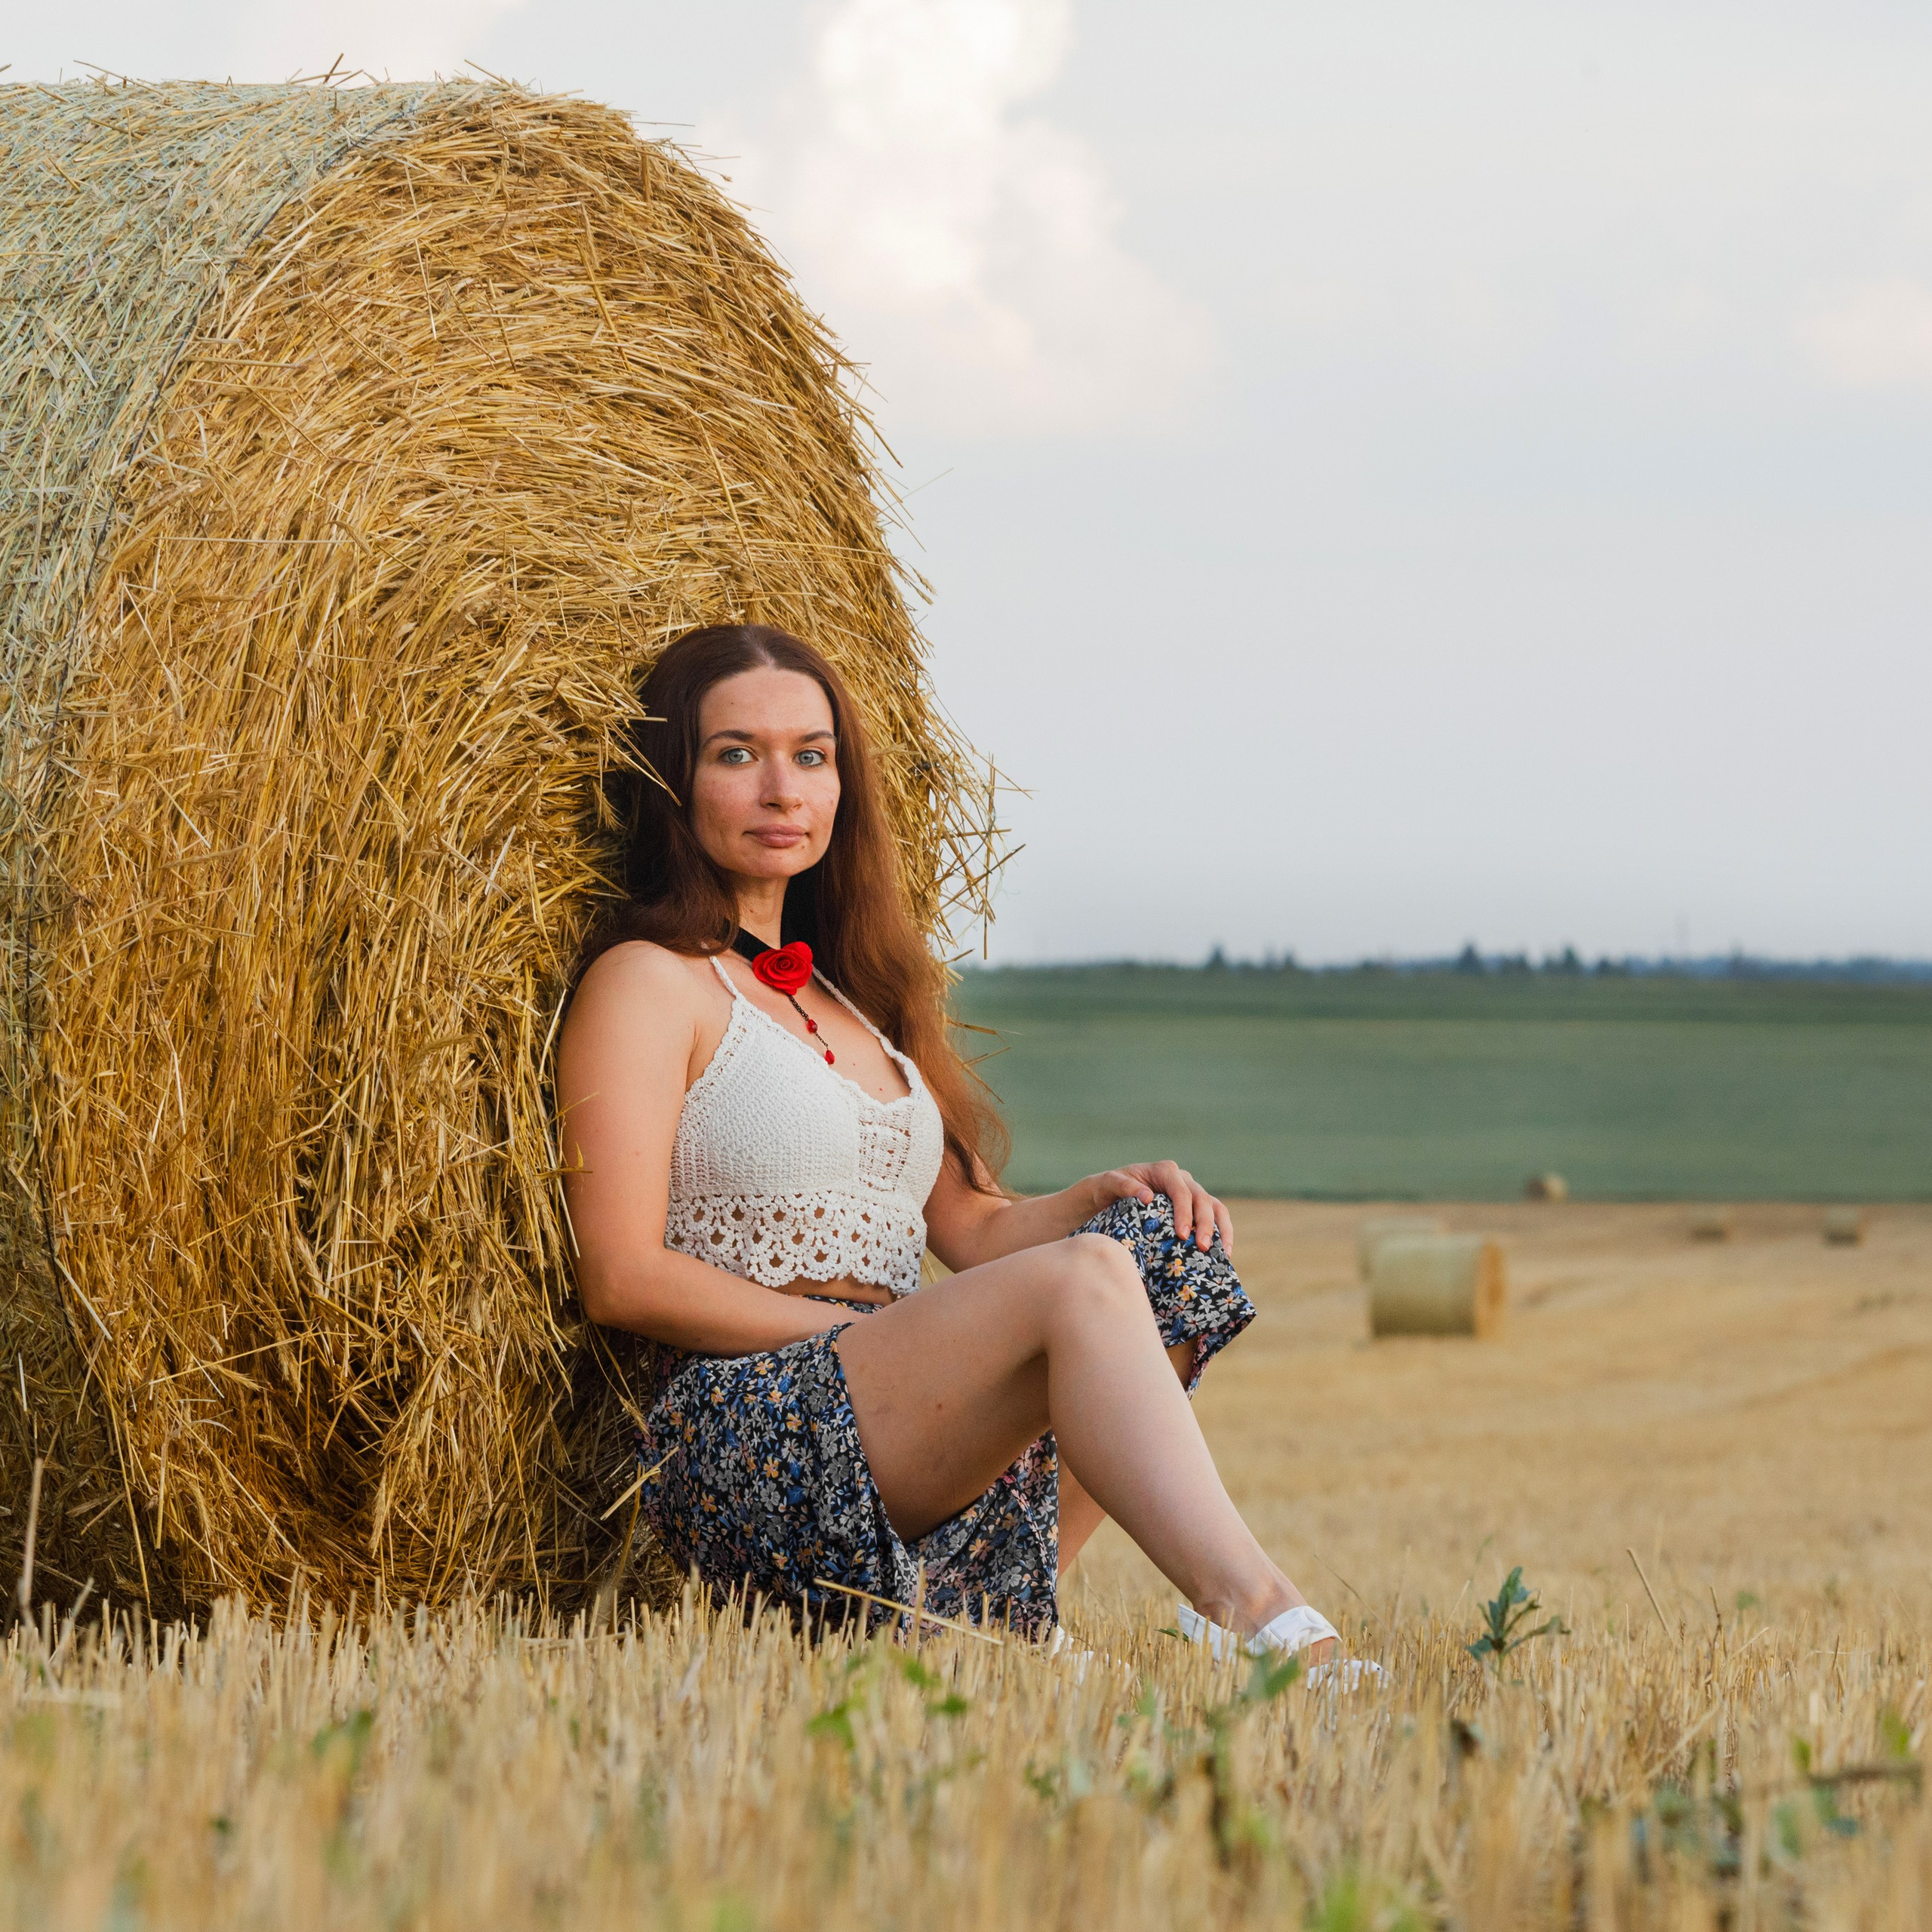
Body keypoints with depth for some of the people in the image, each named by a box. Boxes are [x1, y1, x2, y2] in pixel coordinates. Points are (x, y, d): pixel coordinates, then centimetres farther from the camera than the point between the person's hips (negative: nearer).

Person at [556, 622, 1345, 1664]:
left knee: (1161, 1246, -11)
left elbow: (971, 1228, 21)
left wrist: (1104, 1195, 0)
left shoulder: (854, 1000, 25)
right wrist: (862, 1336, -12)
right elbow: (623, 1278, -9)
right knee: (1078, 1282, -28)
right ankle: (1260, 1618, -45)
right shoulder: (647, 982, 1)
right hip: (740, 1438, -8)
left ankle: (991, 1616, -15)